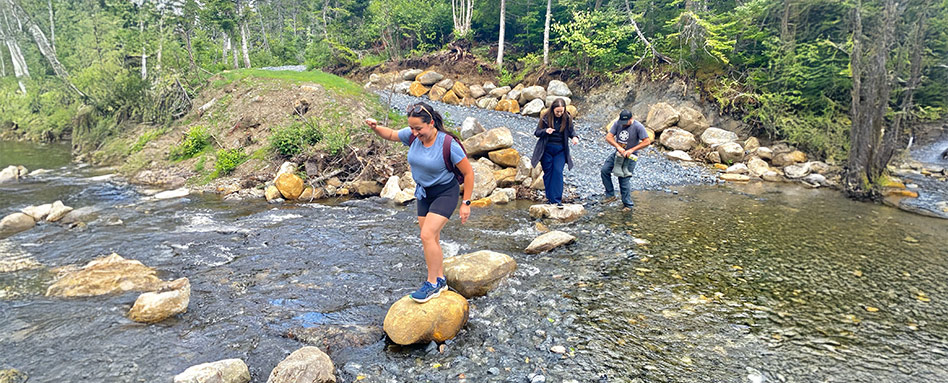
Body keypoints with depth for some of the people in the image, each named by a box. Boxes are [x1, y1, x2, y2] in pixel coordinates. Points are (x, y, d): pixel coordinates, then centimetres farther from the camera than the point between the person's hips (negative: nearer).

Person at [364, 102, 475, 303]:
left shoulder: (448, 144, -25)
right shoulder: (412, 136, -9)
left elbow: (468, 172, -17)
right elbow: (391, 135, 11)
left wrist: (466, 203, -16)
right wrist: (376, 128, -11)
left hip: (445, 193, -6)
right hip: (423, 193, 6)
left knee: (427, 235, -17)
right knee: (432, 239, 11)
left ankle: (432, 284, -2)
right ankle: (440, 279, 28)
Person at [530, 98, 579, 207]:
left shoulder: (567, 118, -3)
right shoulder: (545, 118, -7)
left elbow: (571, 130, 11)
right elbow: (537, 132, -2)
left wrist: (574, 137, -11)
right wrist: (545, 131, -22)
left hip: (560, 150, 0)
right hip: (547, 149, 0)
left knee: (558, 172, -9)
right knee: (548, 173, 5)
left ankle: (557, 200, -6)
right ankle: (549, 198, 16)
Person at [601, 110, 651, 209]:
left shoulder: (638, 127, -15)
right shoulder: (617, 123, -4)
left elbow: (647, 141, -17)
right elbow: (608, 137, -8)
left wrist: (631, 150, -22)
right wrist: (618, 147, -24)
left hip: (629, 156, -5)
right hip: (617, 153, 5)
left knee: (624, 179, -5)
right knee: (604, 170, -7)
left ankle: (628, 204, 9)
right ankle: (610, 195, 4)